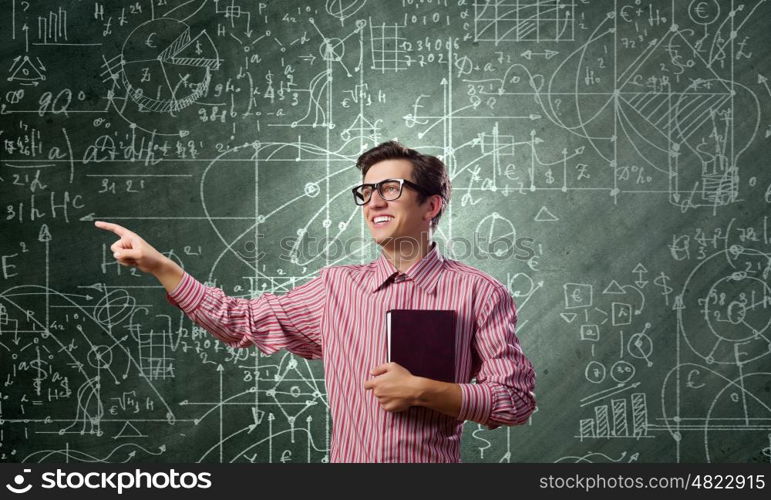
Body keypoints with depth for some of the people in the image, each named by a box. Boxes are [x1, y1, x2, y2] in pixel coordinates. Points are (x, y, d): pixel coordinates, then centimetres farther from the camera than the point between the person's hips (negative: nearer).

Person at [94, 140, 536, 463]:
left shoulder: (479, 293, -5)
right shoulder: (337, 287, 6)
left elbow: (518, 400, -7)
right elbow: (243, 322, 11)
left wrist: (422, 391, -17)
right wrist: (158, 265, 3)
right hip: (347, 457, 3)